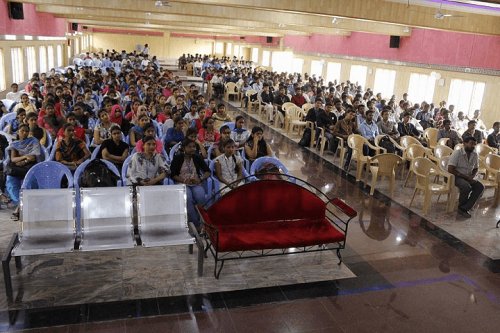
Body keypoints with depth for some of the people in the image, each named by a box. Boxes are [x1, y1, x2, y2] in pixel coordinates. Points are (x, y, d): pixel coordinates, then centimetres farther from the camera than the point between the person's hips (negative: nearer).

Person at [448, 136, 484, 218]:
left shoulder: (475, 155, 3)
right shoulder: (457, 153, -16)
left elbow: (476, 169, 17)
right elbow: (450, 169, -20)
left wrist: (472, 176, -6)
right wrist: (465, 176, -19)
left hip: (467, 177, 6)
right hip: (456, 176, -6)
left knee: (480, 187, -18)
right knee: (467, 187, -33)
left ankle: (464, 208, -18)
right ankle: (461, 206, -7)